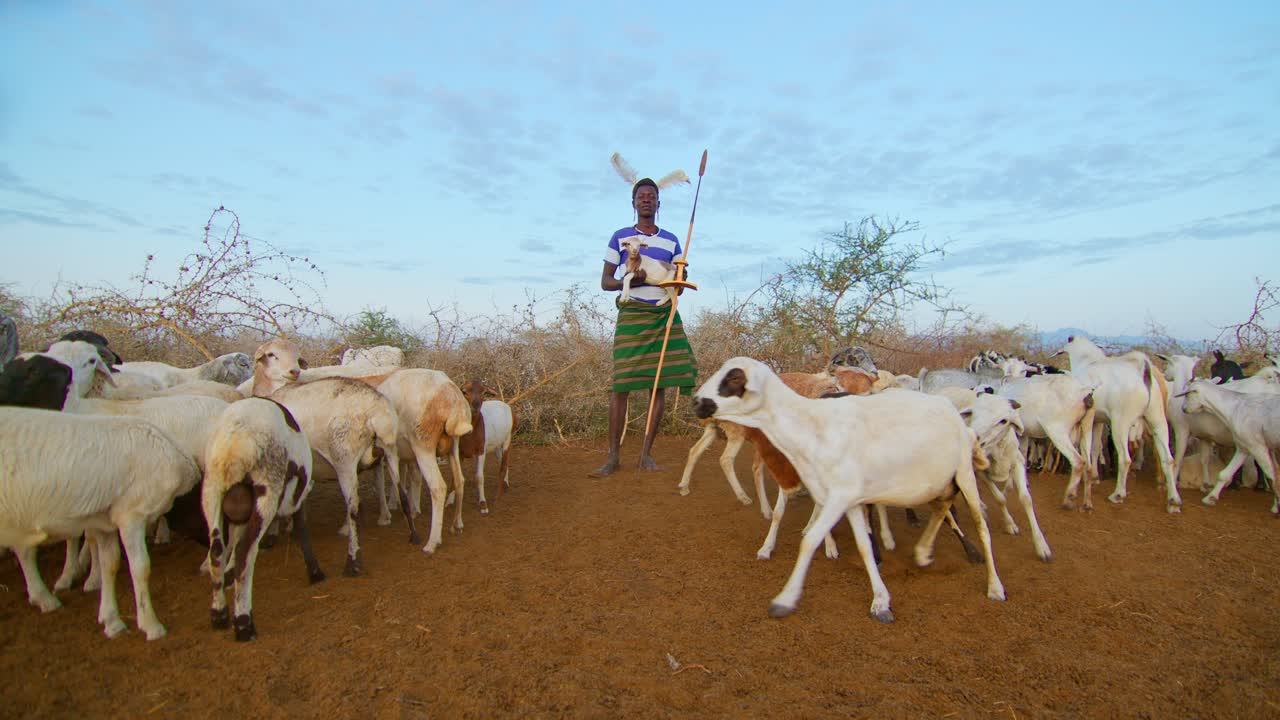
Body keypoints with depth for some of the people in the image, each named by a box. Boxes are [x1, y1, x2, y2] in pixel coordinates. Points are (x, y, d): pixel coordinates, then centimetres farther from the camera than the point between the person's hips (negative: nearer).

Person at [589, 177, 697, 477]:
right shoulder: (620, 237, 8)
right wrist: (631, 281, -14)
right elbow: (605, 282, 5)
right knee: (620, 384, -8)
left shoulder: (671, 240, 15)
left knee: (659, 384, -1)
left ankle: (646, 453, 8)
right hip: (631, 314, -3)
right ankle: (614, 456, -1)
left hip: (664, 315, 3)